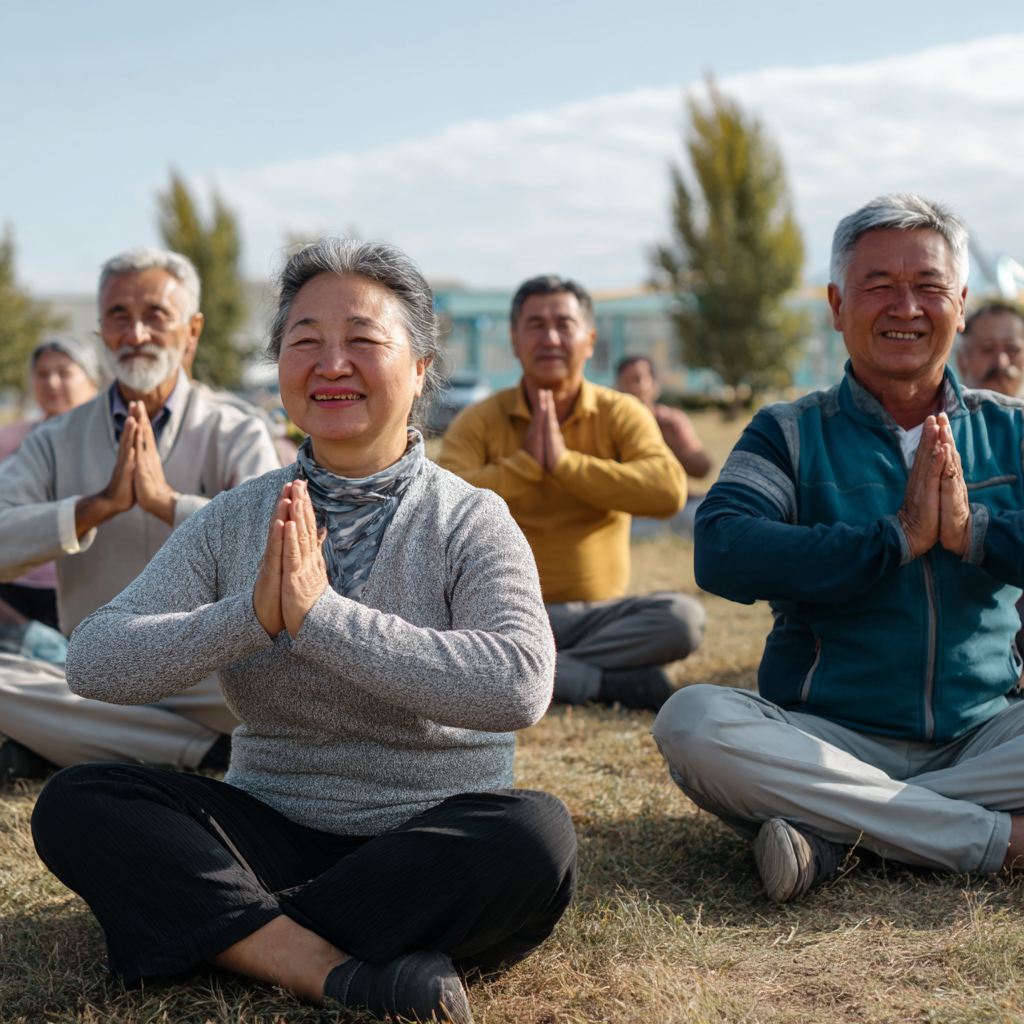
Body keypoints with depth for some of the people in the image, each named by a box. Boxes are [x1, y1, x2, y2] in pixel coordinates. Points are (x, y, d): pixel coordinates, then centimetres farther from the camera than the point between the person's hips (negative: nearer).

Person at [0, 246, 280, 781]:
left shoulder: (237, 436, 1)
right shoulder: (57, 442, 7)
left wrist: (166, 501, -22)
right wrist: (100, 505, -19)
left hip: (207, 673, -1)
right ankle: (215, 748, -21)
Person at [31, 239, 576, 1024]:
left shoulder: (470, 523, -5)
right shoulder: (233, 523, 5)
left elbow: (519, 685, -25)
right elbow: (94, 664, -7)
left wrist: (321, 614, -25)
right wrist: (251, 618, -23)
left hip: (433, 841, -2)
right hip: (272, 835, 3)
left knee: (538, 836, -33)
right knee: (75, 804, -17)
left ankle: (225, 932, -21)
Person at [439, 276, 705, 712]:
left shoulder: (621, 414, 3)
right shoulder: (480, 421, 2)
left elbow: (670, 492, -16)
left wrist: (565, 461, -18)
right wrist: (524, 462, -16)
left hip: (602, 611, 0)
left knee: (683, 617, -27)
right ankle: (617, 681, -25)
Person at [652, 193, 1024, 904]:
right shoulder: (791, 435, 3)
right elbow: (721, 555, -17)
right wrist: (897, 537, -20)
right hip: (831, 738, -2)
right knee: (695, 723, -30)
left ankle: (829, 832, -23)